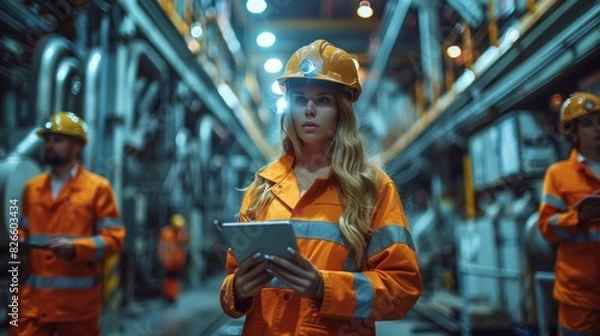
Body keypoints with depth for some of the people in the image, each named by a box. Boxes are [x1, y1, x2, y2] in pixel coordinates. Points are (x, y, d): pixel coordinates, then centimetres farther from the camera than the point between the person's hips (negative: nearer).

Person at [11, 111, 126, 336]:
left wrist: (75, 247, -21)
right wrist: (18, 240, 0)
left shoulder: (98, 187, -3)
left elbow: (114, 238, -7)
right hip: (32, 298, 4)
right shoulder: (32, 187, 12)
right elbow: (25, 229, 23)